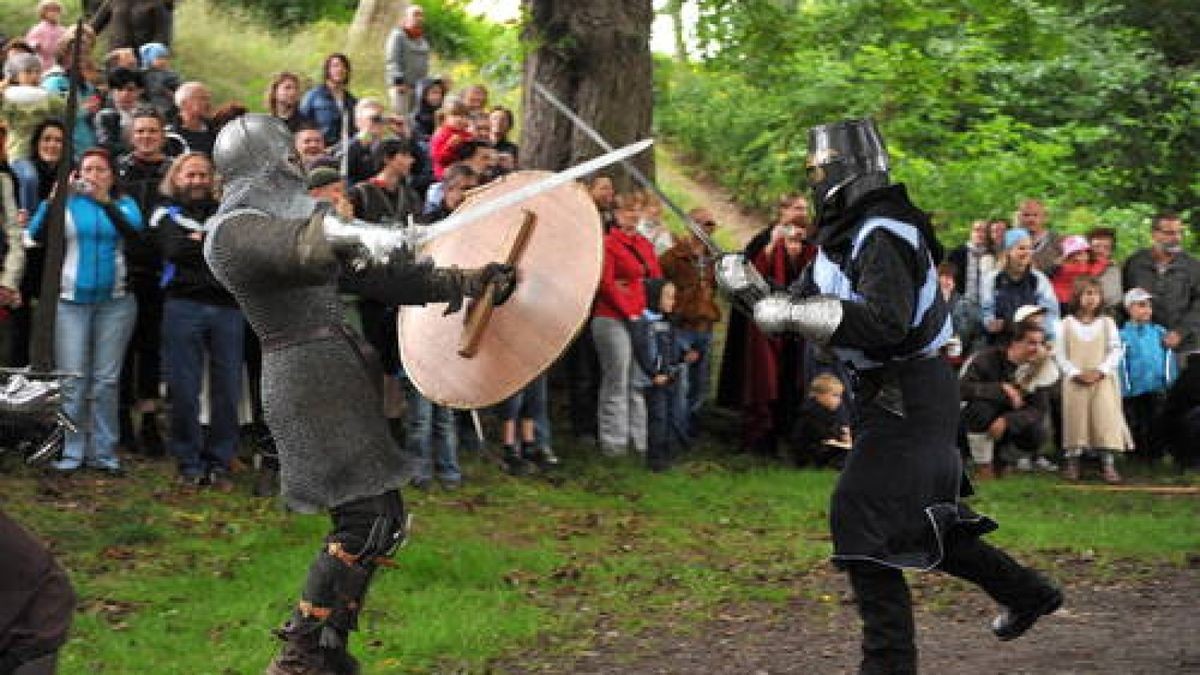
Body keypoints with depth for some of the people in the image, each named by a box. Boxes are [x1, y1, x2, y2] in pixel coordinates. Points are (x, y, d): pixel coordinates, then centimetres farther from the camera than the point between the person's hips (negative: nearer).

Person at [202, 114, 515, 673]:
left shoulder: (299, 210, 20)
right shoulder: (235, 227, -7)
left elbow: (380, 274, 22)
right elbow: (287, 247, -30)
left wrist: (468, 283, 19)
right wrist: (352, 235, -44)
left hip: (341, 372, 9)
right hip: (309, 379, -9)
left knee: (383, 520, 8)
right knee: (367, 521, -13)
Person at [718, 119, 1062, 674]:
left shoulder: (883, 235, -19)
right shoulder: (844, 236, 11)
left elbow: (886, 322, -32)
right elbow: (800, 310, 15)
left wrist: (794, 312, -30)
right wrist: (750, 290, -1)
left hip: (910, 395, -10)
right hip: (889, 394, 10)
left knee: (861, 520, -10)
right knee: (918, 521, 19)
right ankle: (1025, 593, 35)